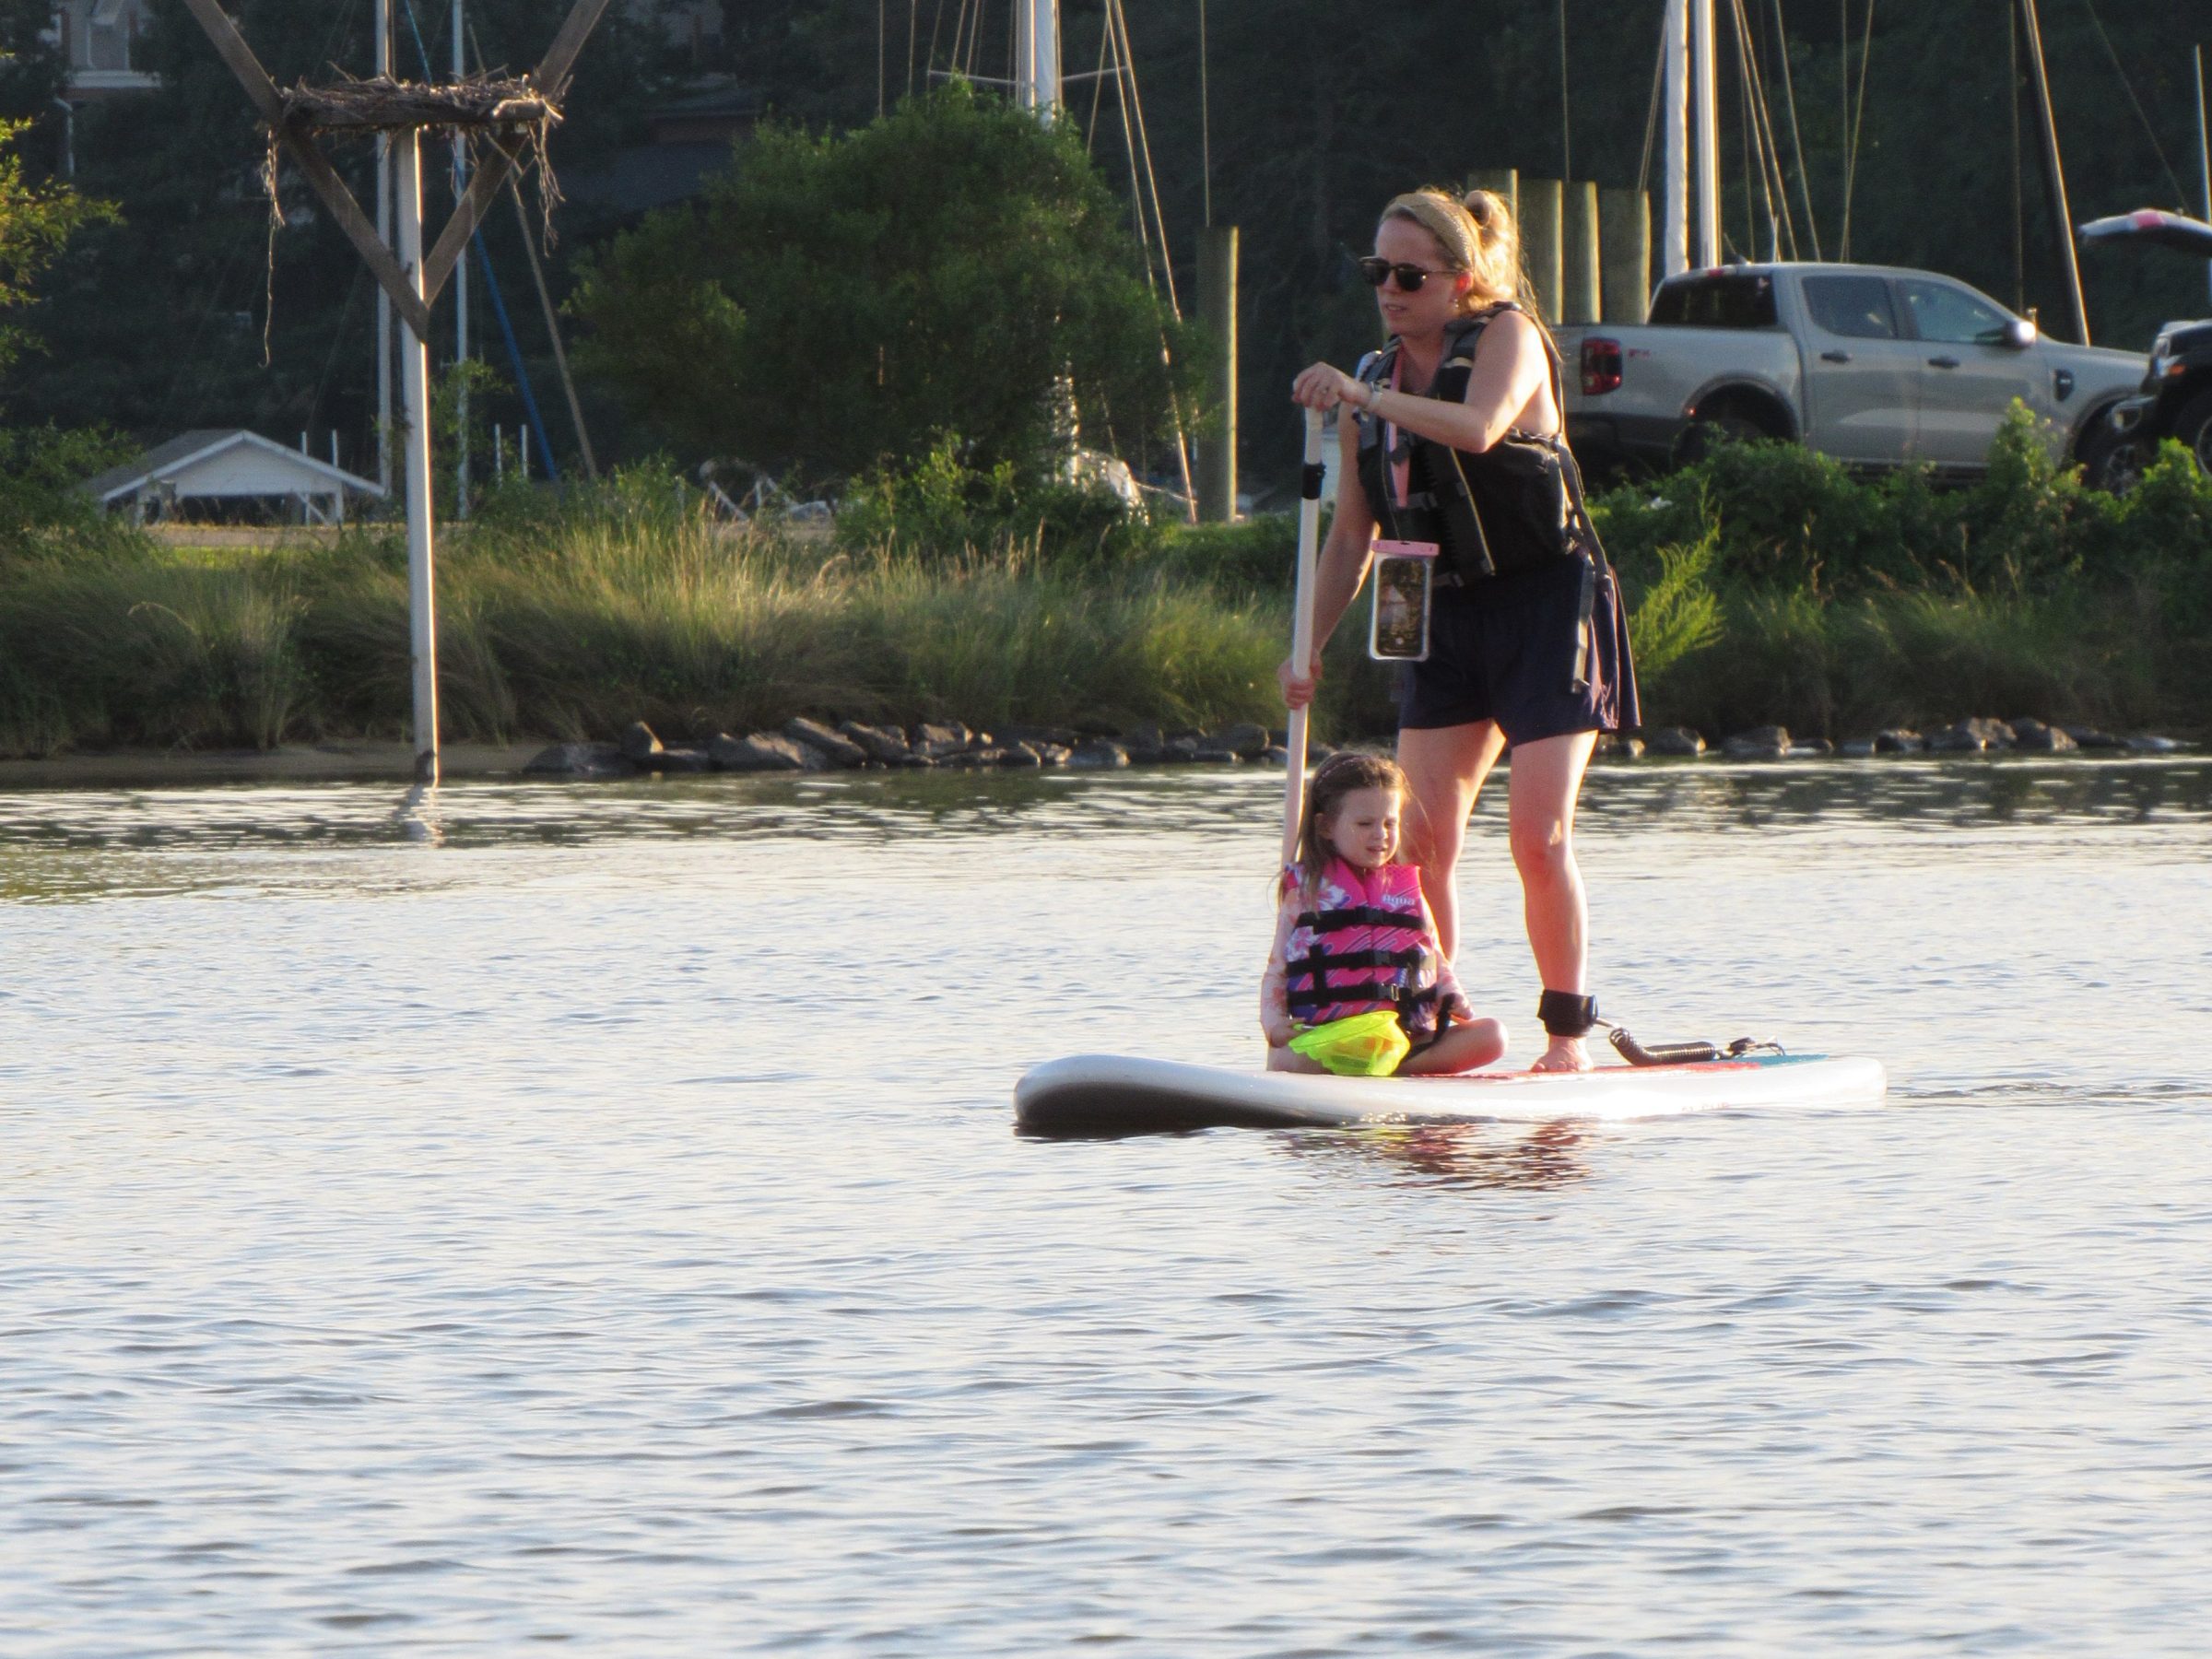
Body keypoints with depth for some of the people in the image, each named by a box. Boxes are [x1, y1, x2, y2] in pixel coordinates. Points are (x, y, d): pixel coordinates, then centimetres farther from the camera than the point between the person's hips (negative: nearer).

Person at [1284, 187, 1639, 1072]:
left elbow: (1477, 428, -32)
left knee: (1539, 837, -11)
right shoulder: (1375, 382, 9)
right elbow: (1350, 541, 13)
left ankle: (1569, 1031, 0)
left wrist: (1362, 397, -41)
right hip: (1447, 617, 6)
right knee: (1420, 840, -5)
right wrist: (1307, 650, 4)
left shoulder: (1507, 337, -8)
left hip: (1547, 606, -6)